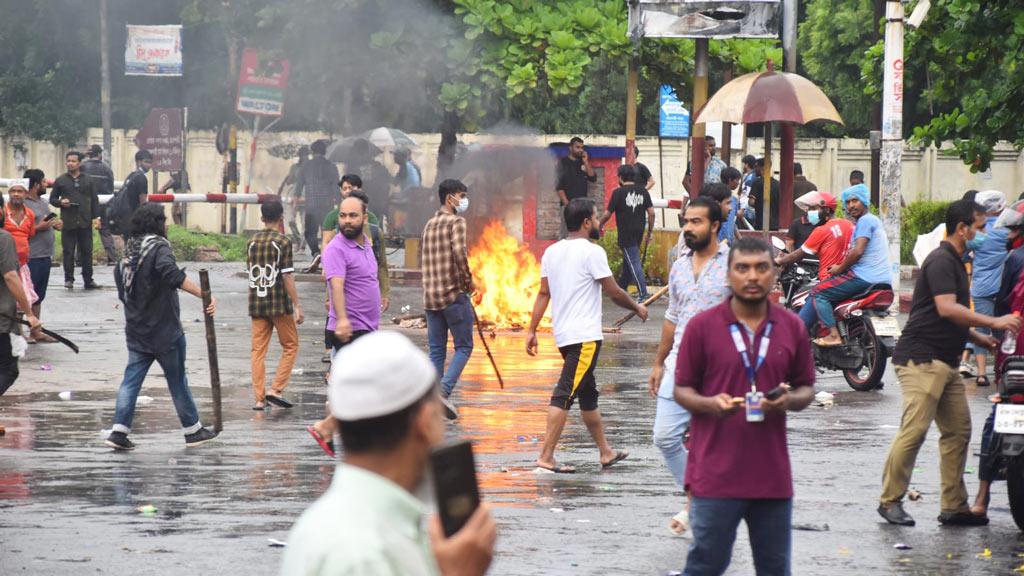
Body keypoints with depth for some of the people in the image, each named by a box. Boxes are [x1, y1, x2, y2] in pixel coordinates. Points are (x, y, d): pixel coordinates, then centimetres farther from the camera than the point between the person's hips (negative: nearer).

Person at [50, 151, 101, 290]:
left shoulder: (89, 181, 10)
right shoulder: (60, 181, 8)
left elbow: (94, 200, 11)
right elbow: (52, 199, 12)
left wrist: (96, 217, 1)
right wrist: (60, 202, -9)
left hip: (85, 222, 1)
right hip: (68, 222, -1)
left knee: (87, 251, 3)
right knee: (68, 252, -1)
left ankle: (88, 280, 8)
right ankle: (69, 279, 6)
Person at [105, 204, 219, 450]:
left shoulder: (129, 251, 7)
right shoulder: (159, 248, -16)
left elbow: (119, 278, 18)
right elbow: (174, 275, -33)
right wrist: (204, 295, -40)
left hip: (136, 331, 6)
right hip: (164, 330, -6)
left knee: (132, 378, 6)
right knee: (177, 380, 6)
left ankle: (119, 431, -5)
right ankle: (193, 430, 17)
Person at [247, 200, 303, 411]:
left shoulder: (252, 242, 7)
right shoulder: (282, 242, -9)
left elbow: (251, 273, 14)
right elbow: (288, 277, -12)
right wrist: (297, 306, -10)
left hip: (256, 304, 5)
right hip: (279, 303, -5)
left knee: (258, 350, 6)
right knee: (290, 346, 9)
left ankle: (259, 399, 3)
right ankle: (276, 390, -3)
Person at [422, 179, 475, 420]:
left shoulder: (429, 224, 16)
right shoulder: (456, 222, -8)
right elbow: (459, 252, -23)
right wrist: (468, 280, -9)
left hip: (430, 295, 7)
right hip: (453, 293, -7)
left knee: (436, 351, 10)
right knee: (463, 347, 0)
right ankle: (444, 391, -16)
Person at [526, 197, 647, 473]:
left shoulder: (552, 252, 10)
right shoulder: (592, 252, -12)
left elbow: (543, 293, 10)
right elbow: (614, 292, -7)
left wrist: (532, 330, 12)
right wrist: (637, 308, 9)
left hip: (563, 334, 8)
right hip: (585, 336, -8)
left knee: (588, 394, 17)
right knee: (565, 394, -10)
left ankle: (606, 452, 27)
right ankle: (546, 457, -13)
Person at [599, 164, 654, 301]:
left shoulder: (619, 192, -9)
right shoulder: (643, 192, 5)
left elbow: (608, 214, -6)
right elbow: (651, 213, 3)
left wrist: (600, 225, 12)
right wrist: (649, 232, 11)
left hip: (626, 233, -6)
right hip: (638, 232, 6)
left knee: (634, 262, -7)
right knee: (628, 261, 20)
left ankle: (643, 294, -13)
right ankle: (622, 288, 32)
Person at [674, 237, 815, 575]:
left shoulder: (792, 328, 7)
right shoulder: (702, 326, -2)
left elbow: (806, 389, 14)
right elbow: (682, 390, 3)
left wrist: (788, 401, -10)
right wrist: (709, 403, -19)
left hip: (773, 476, 3)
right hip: (716, 472, -3)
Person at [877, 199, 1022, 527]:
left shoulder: (955, 262, 22)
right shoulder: (941, 261, -11)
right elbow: (946, 308, -24)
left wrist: (980, 339, 18)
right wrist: (993, 323, -22)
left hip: (945, 361, 10)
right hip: (921, 358, -10)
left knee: (958, 431, 7)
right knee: (915, 429, -13)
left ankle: (954, 506, 9)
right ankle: (890, 499, -6)